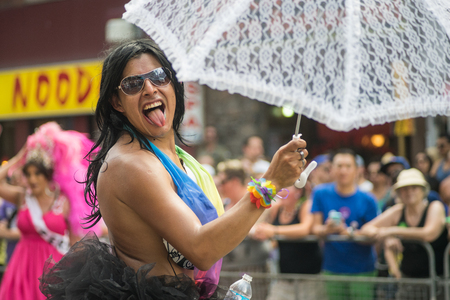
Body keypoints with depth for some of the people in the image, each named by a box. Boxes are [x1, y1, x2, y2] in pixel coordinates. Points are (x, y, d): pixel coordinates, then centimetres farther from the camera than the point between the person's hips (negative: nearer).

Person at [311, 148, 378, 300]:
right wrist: (327, 229, -21)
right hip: (332, 269, 2)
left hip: (361, 270, -2)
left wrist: (348, 232, -23)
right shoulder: (321, 193, 3)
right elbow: (315, 228, 2)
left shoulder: (367, 200, -4)